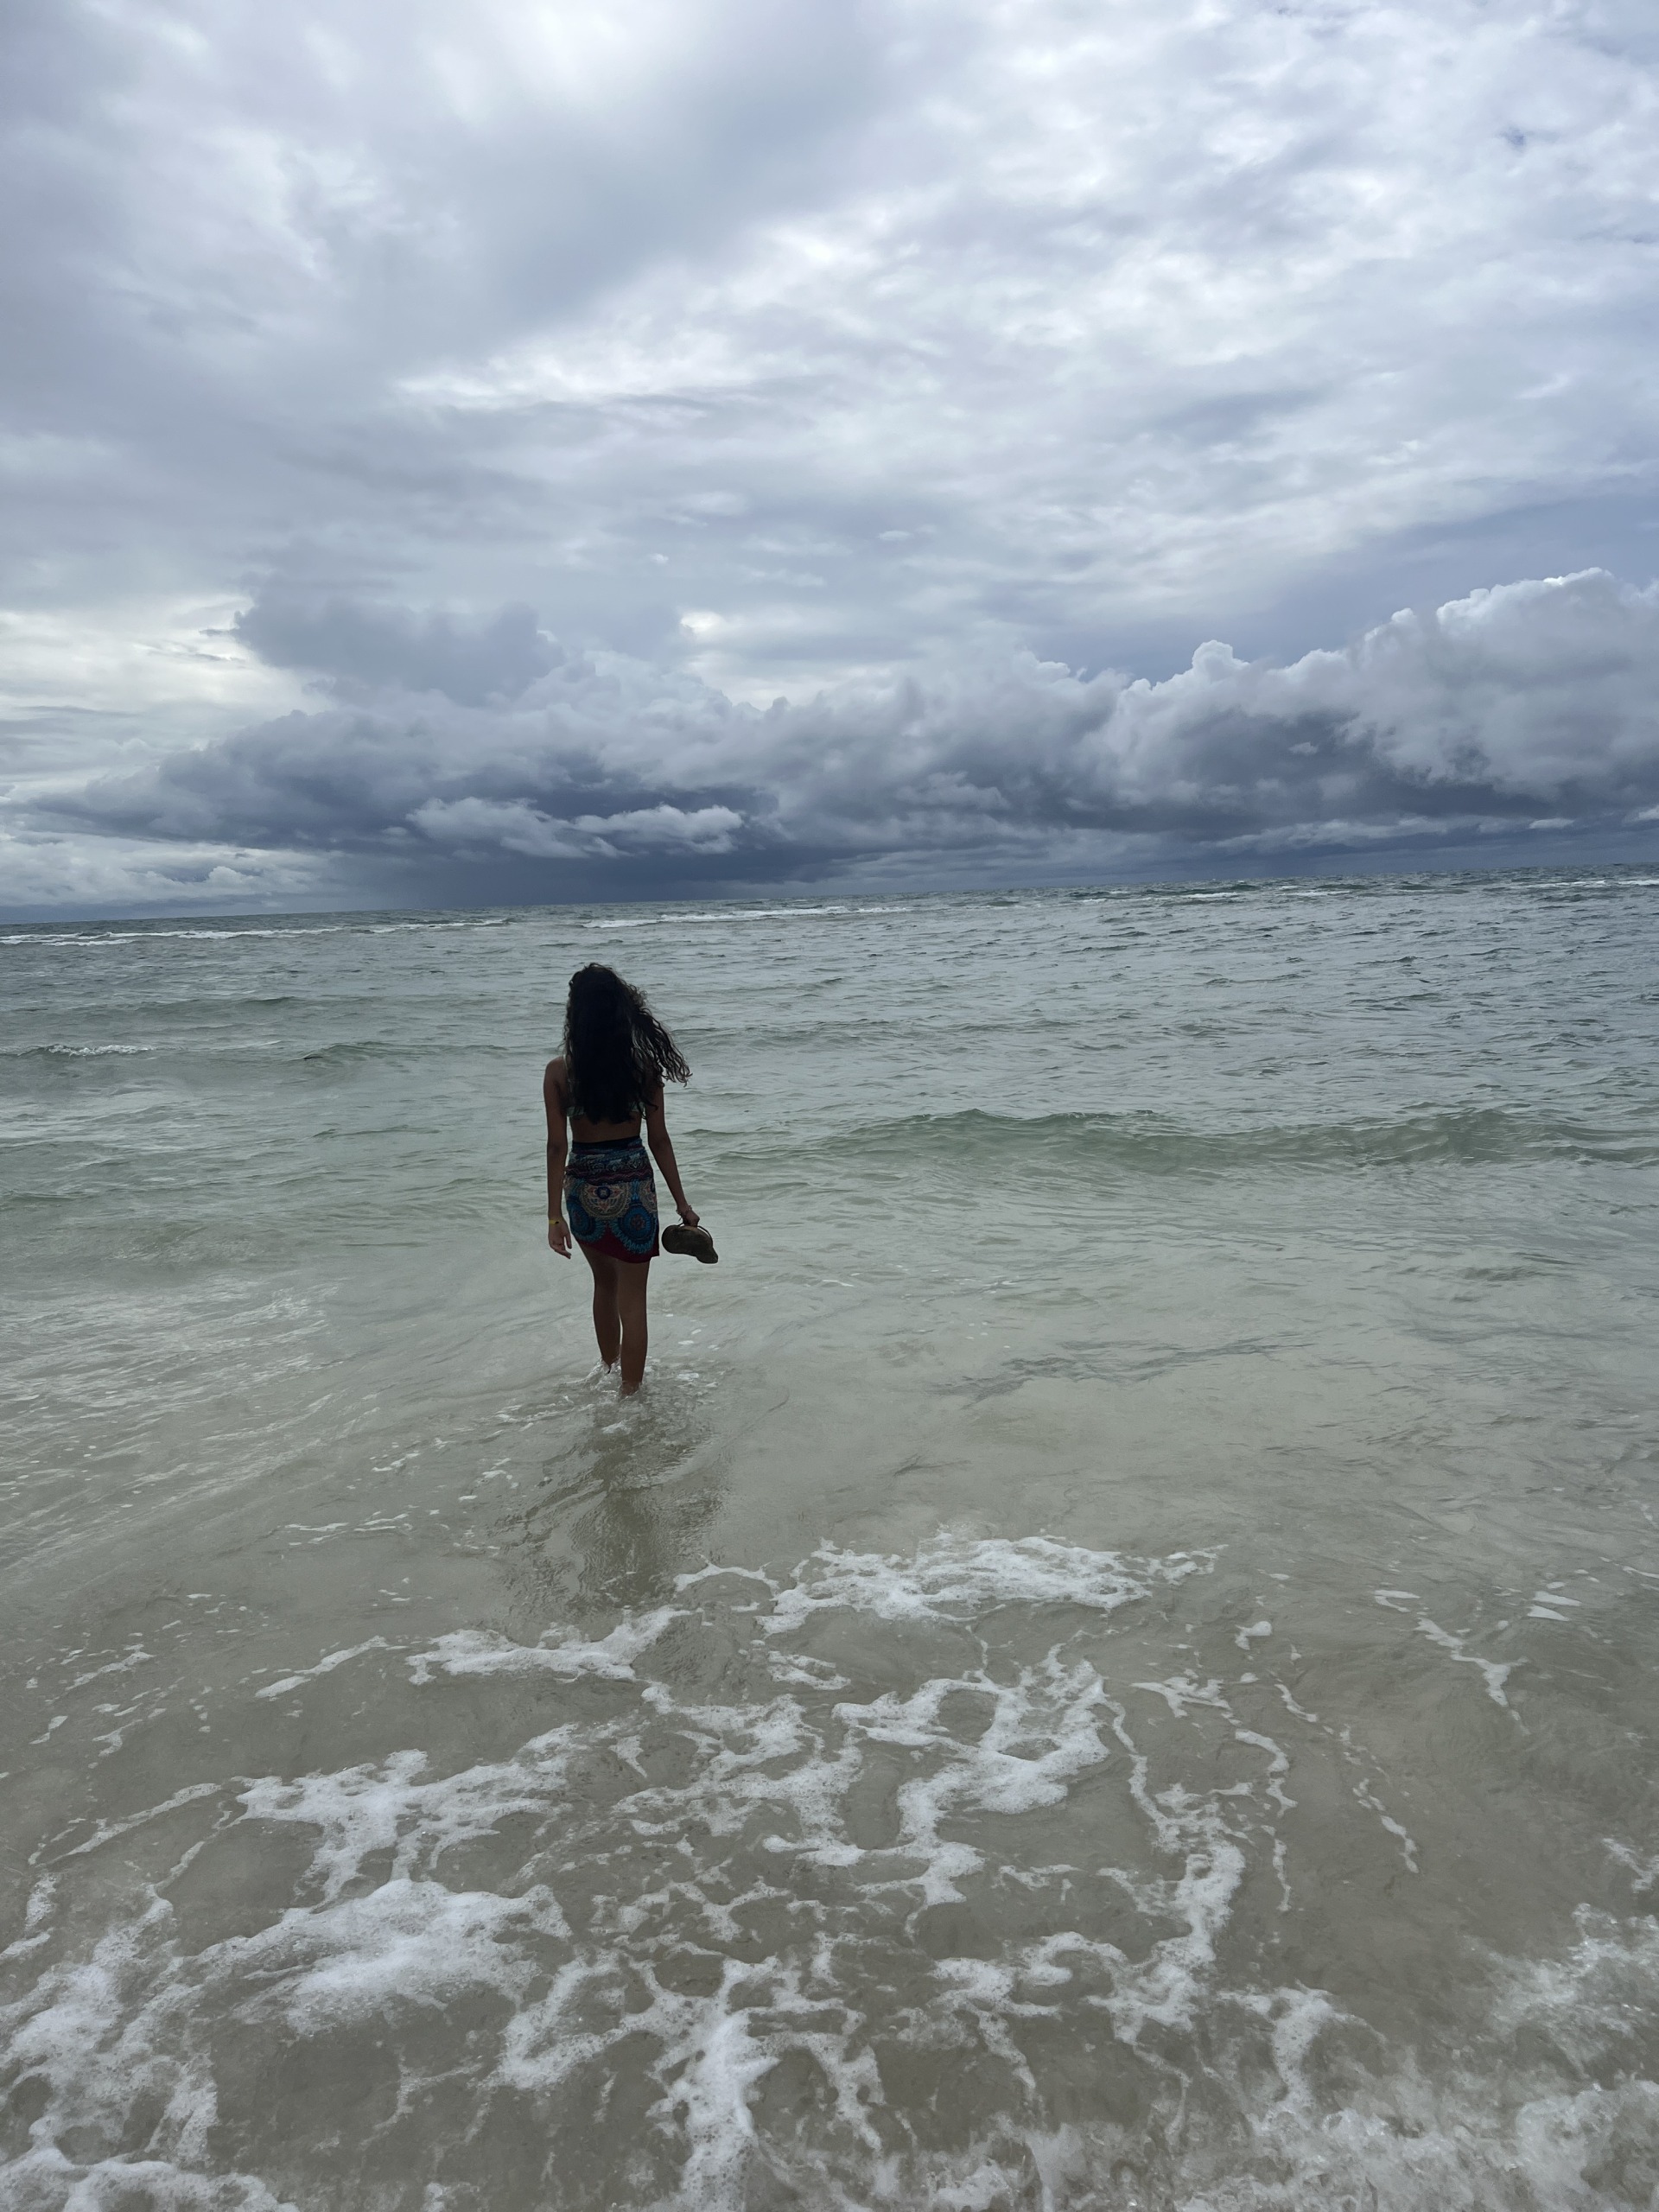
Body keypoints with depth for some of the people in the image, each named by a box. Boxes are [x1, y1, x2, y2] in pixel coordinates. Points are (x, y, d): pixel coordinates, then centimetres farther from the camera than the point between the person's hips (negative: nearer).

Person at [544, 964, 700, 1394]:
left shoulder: (559, 1072, -8)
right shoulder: (643, 1065, -9)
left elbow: (557, 1147, -9)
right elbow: (659, 1141, -6)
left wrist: (556, 1215, -4)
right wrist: (682, 1202, 3)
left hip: (583, 1189, 2)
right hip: (630, 1188, -2)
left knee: (604, 1284, 26)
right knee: (631, 1299, 9)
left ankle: (610, 1373, 44)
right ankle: (629, 1392, 15)